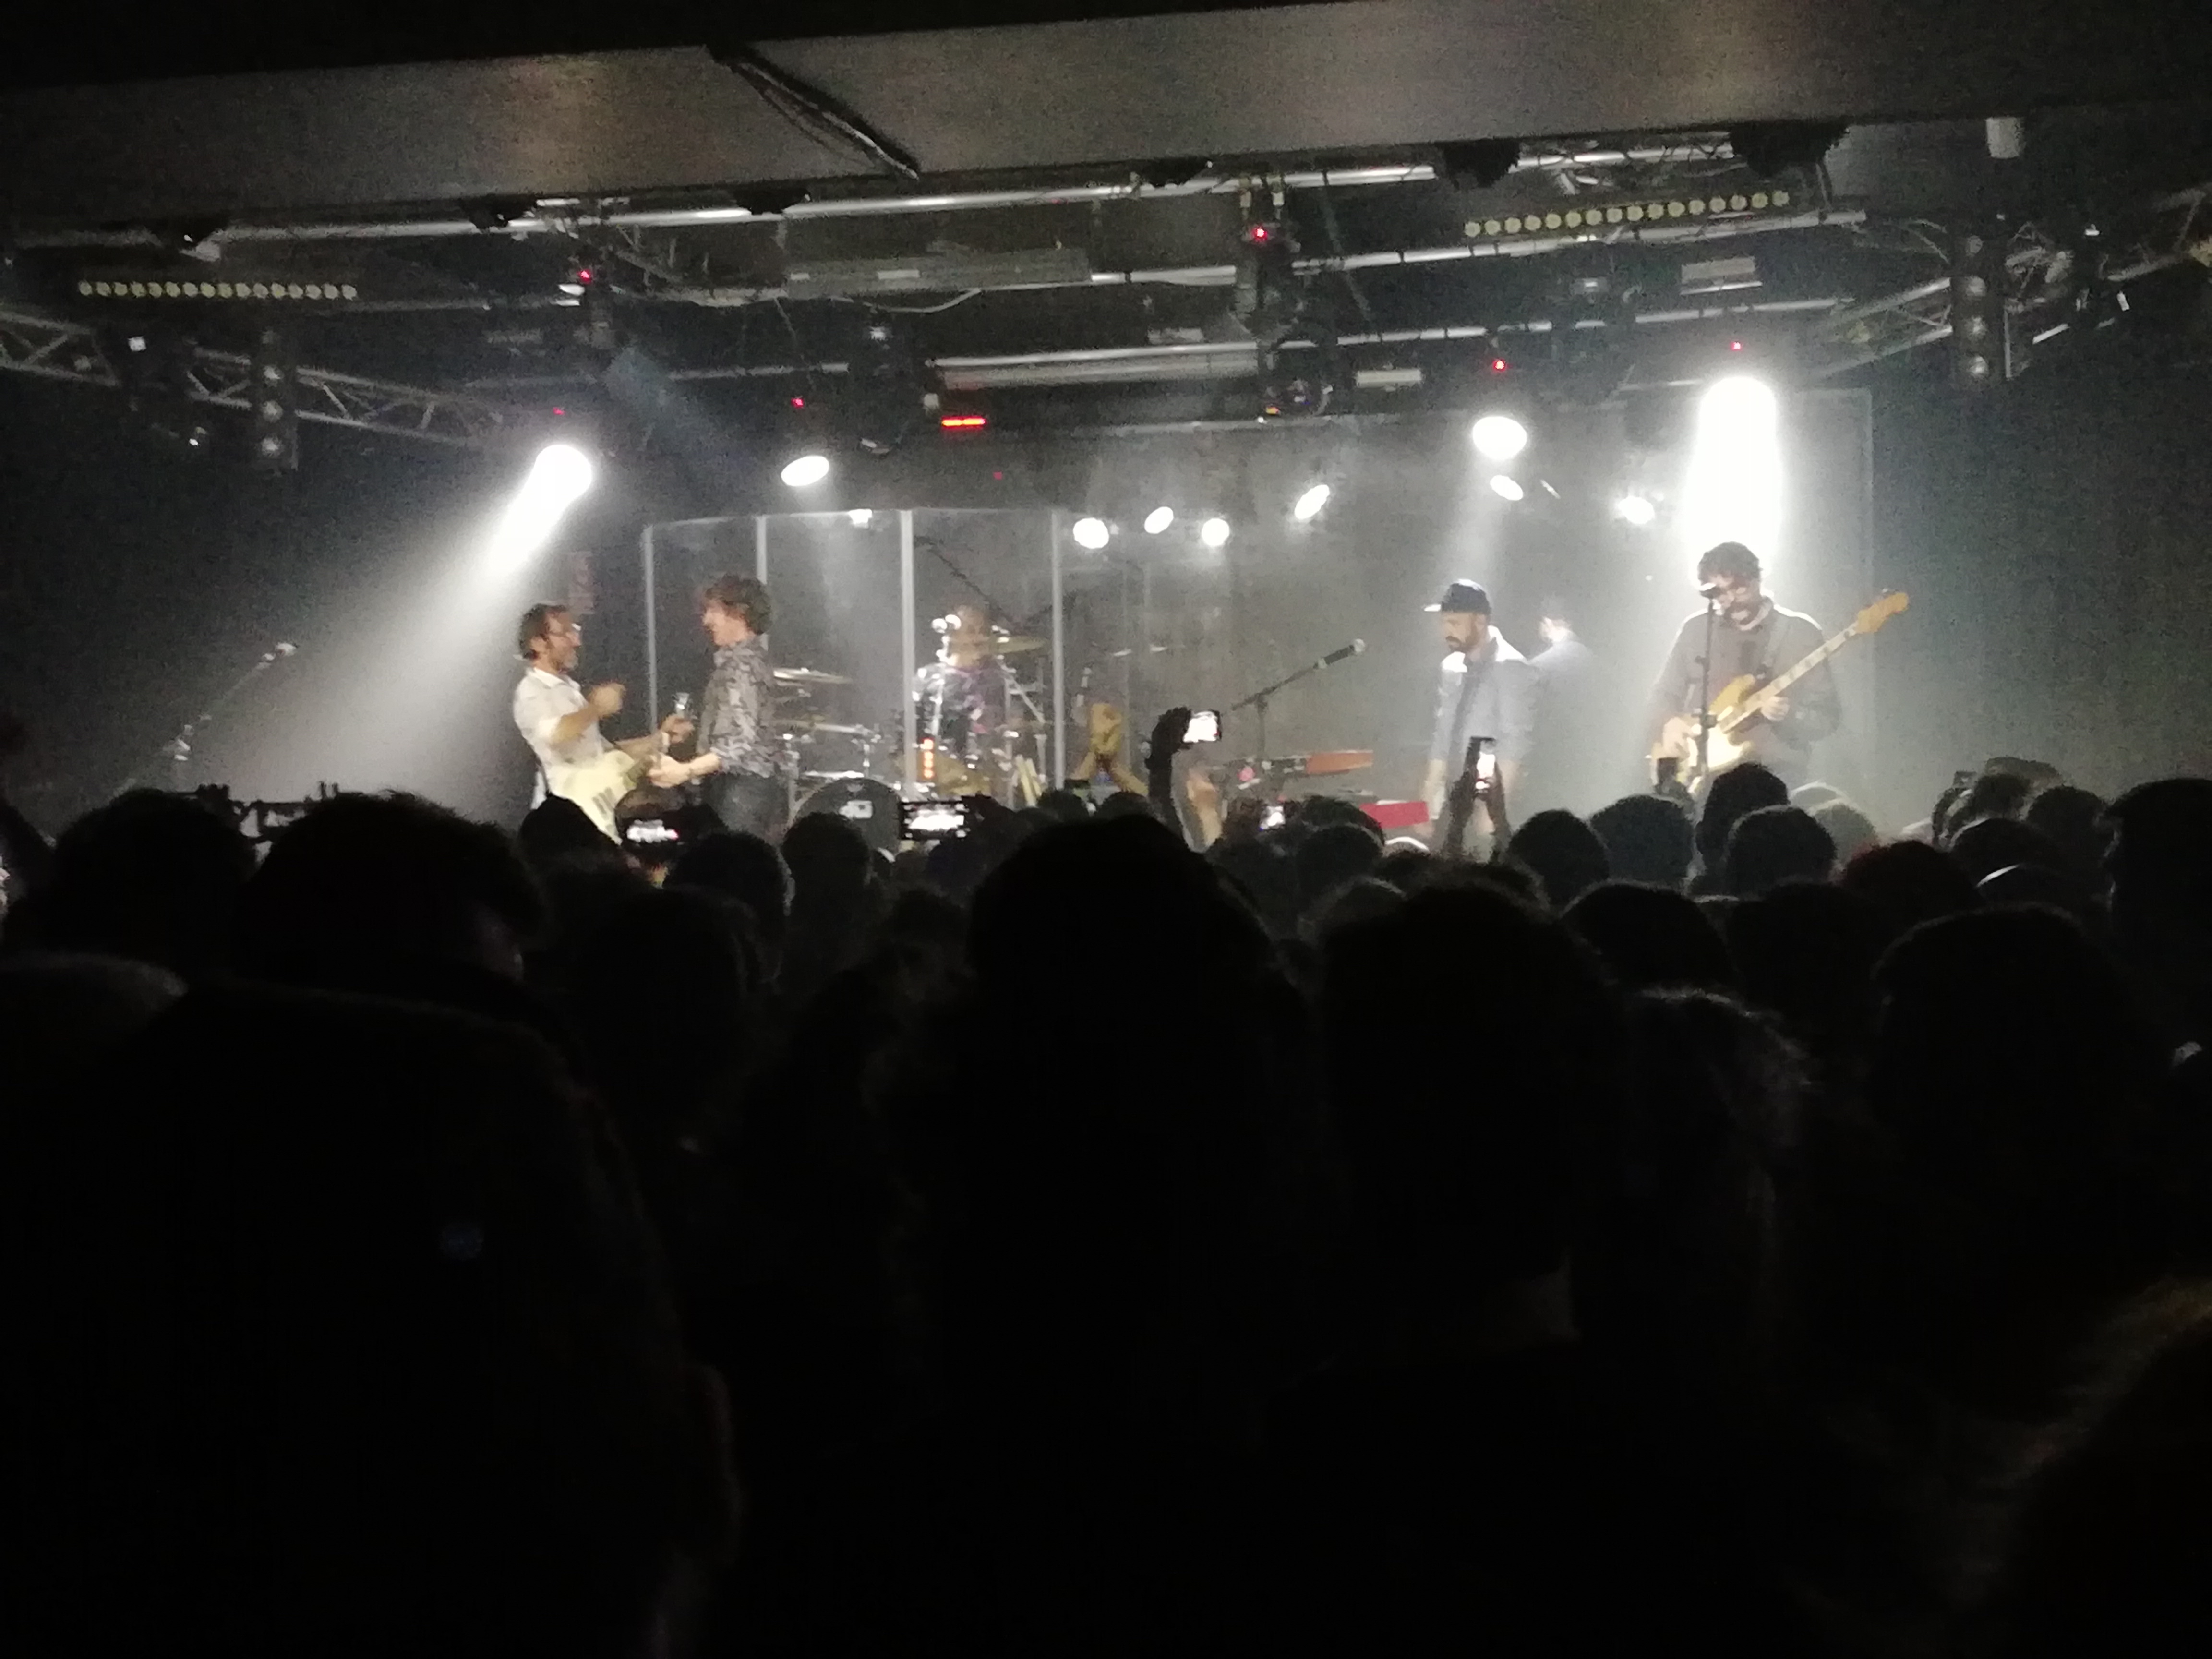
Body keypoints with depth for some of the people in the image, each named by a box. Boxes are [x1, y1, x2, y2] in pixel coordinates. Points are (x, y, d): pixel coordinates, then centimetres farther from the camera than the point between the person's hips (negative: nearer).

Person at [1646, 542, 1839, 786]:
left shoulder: (1801, 632, 2)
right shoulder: (1696, 630, 11)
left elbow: (1828, 717, 0)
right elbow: (1662, 696, 18)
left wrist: (1789, 715, -18)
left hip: (1771, 773, -2)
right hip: (1701, 769, 2)